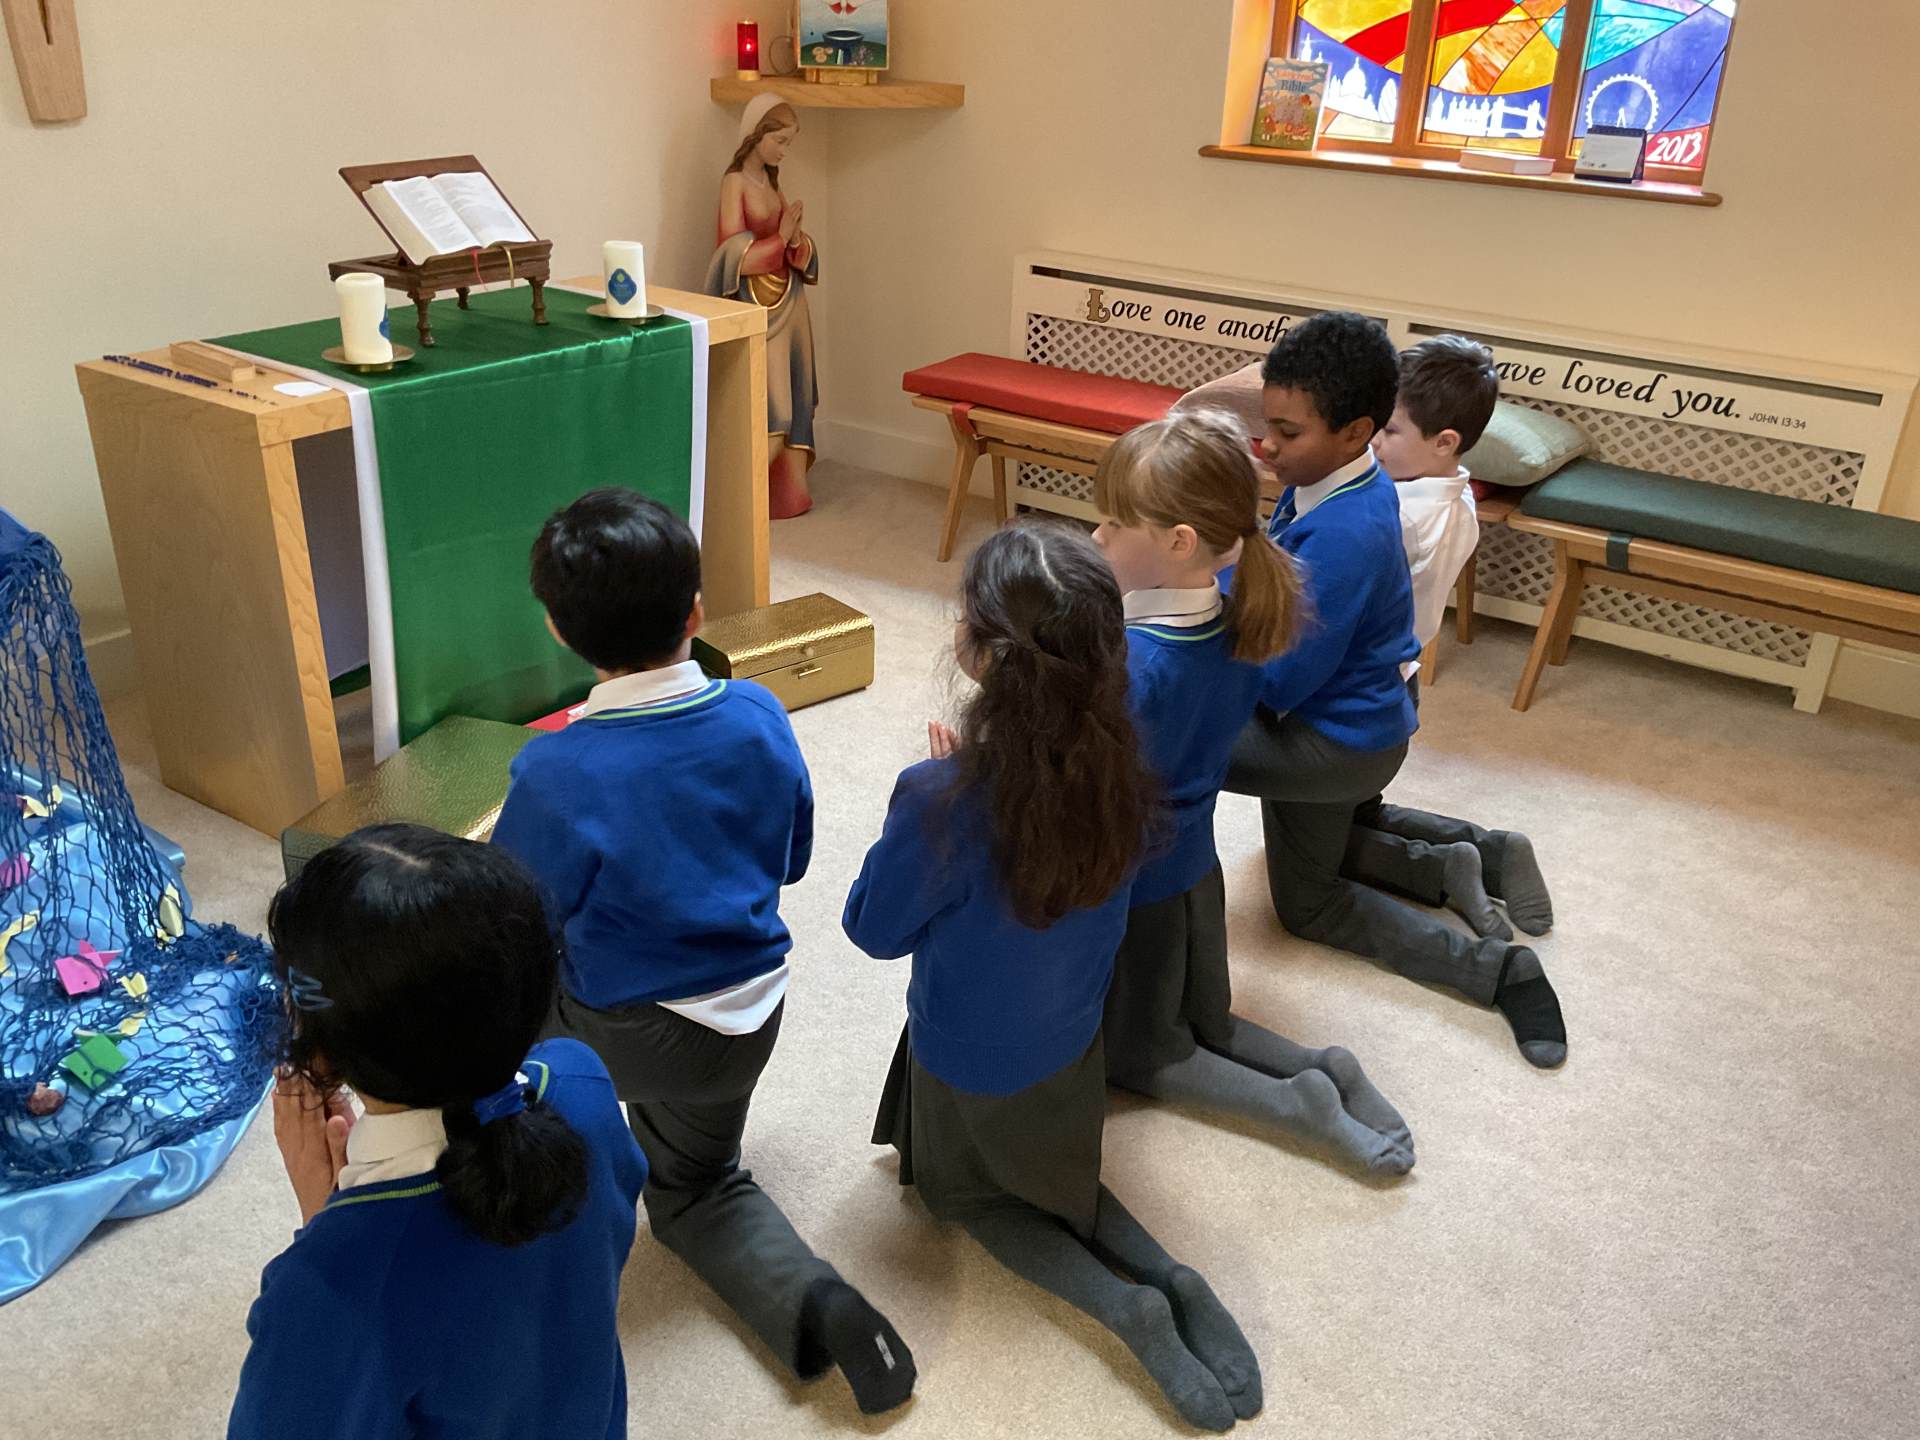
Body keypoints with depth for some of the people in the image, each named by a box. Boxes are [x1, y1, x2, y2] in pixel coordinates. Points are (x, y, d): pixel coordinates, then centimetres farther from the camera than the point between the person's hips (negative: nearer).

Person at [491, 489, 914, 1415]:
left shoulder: (557, 774, -26)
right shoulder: (759, 717, -13)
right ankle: (814, 1302, 2)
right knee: (697, 1185, 28)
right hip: (752, 1011, 4)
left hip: (630, 1033, -4)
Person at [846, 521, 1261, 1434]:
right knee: (1052, 1179, 33)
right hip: (1072, 1039, 5)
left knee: (971, 1191, 27)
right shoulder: (1121, 765, -18)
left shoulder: (942, 800, -36)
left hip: (969, 1059, -4)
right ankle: (1169, 1279, 7)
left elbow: (873, 930, -17)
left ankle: (1121, 1304, 3)